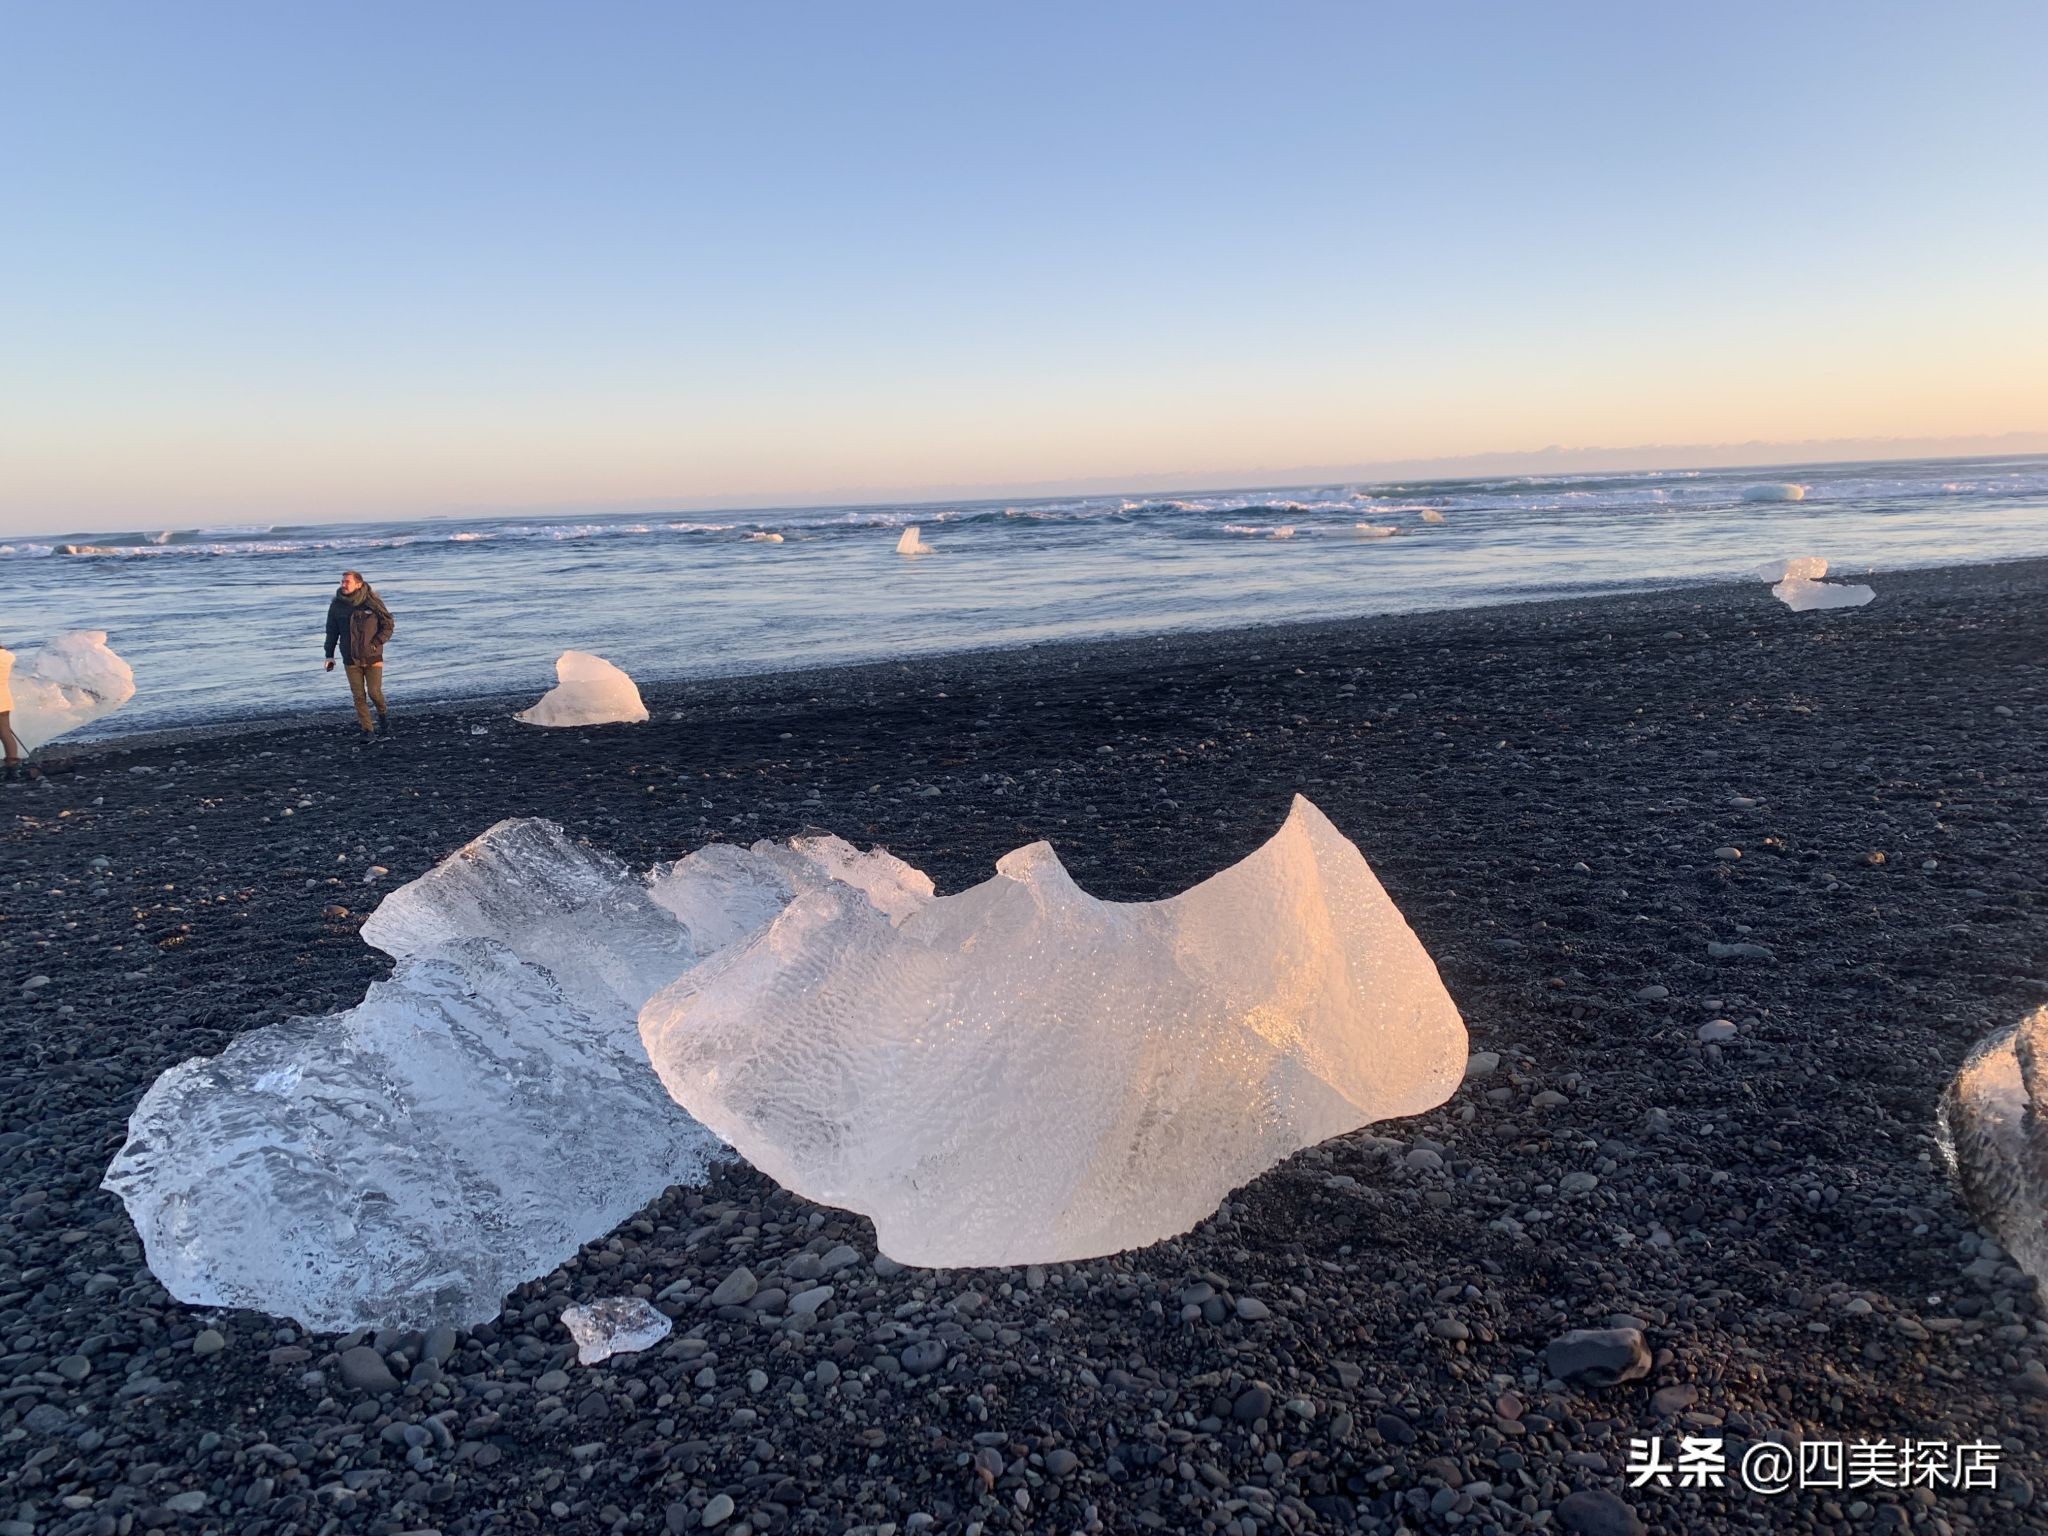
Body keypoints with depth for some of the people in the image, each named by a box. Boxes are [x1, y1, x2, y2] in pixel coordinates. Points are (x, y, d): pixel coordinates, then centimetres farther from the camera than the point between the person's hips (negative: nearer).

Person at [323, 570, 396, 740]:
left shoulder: (372, 602, -7)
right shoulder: (336, 605, 1)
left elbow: (388, 625, 0)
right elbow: (332, 631, 8)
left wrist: (375, 643, -11)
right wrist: (329, 655, 3)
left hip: (372, 657, -2)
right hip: (351, 659, 2)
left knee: (374, 692, -7)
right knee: (359, 696, 1)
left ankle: (383, 716, 22)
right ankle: (367, 731, 7)